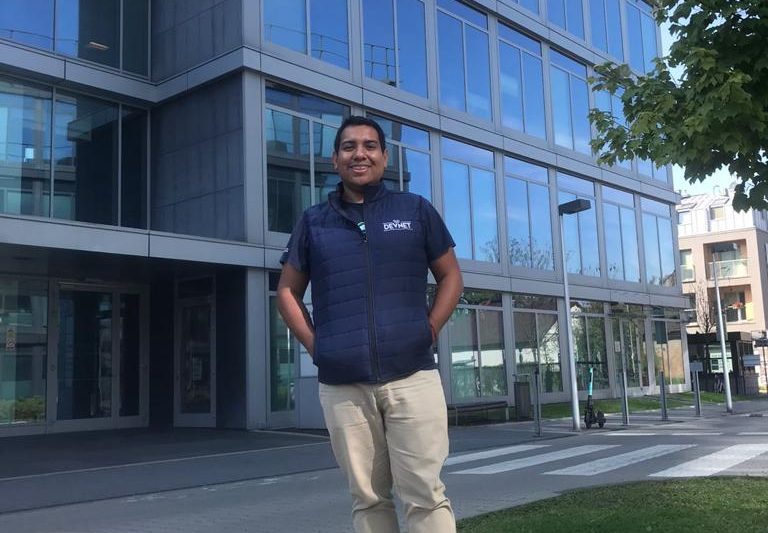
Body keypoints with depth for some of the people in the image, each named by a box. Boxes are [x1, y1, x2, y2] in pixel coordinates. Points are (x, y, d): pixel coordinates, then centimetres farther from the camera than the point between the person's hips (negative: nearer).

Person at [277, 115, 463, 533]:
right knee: (367, 498, 9)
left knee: (425, 494, -2)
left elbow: (450, 276, 13)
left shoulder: (416, 210, 8)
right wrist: (314, 344, 3)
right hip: (341, 385, 2)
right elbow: (287, 291, 17)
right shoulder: (313, 221, 11)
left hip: (412, 376, -1)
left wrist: (429, 331, 0)